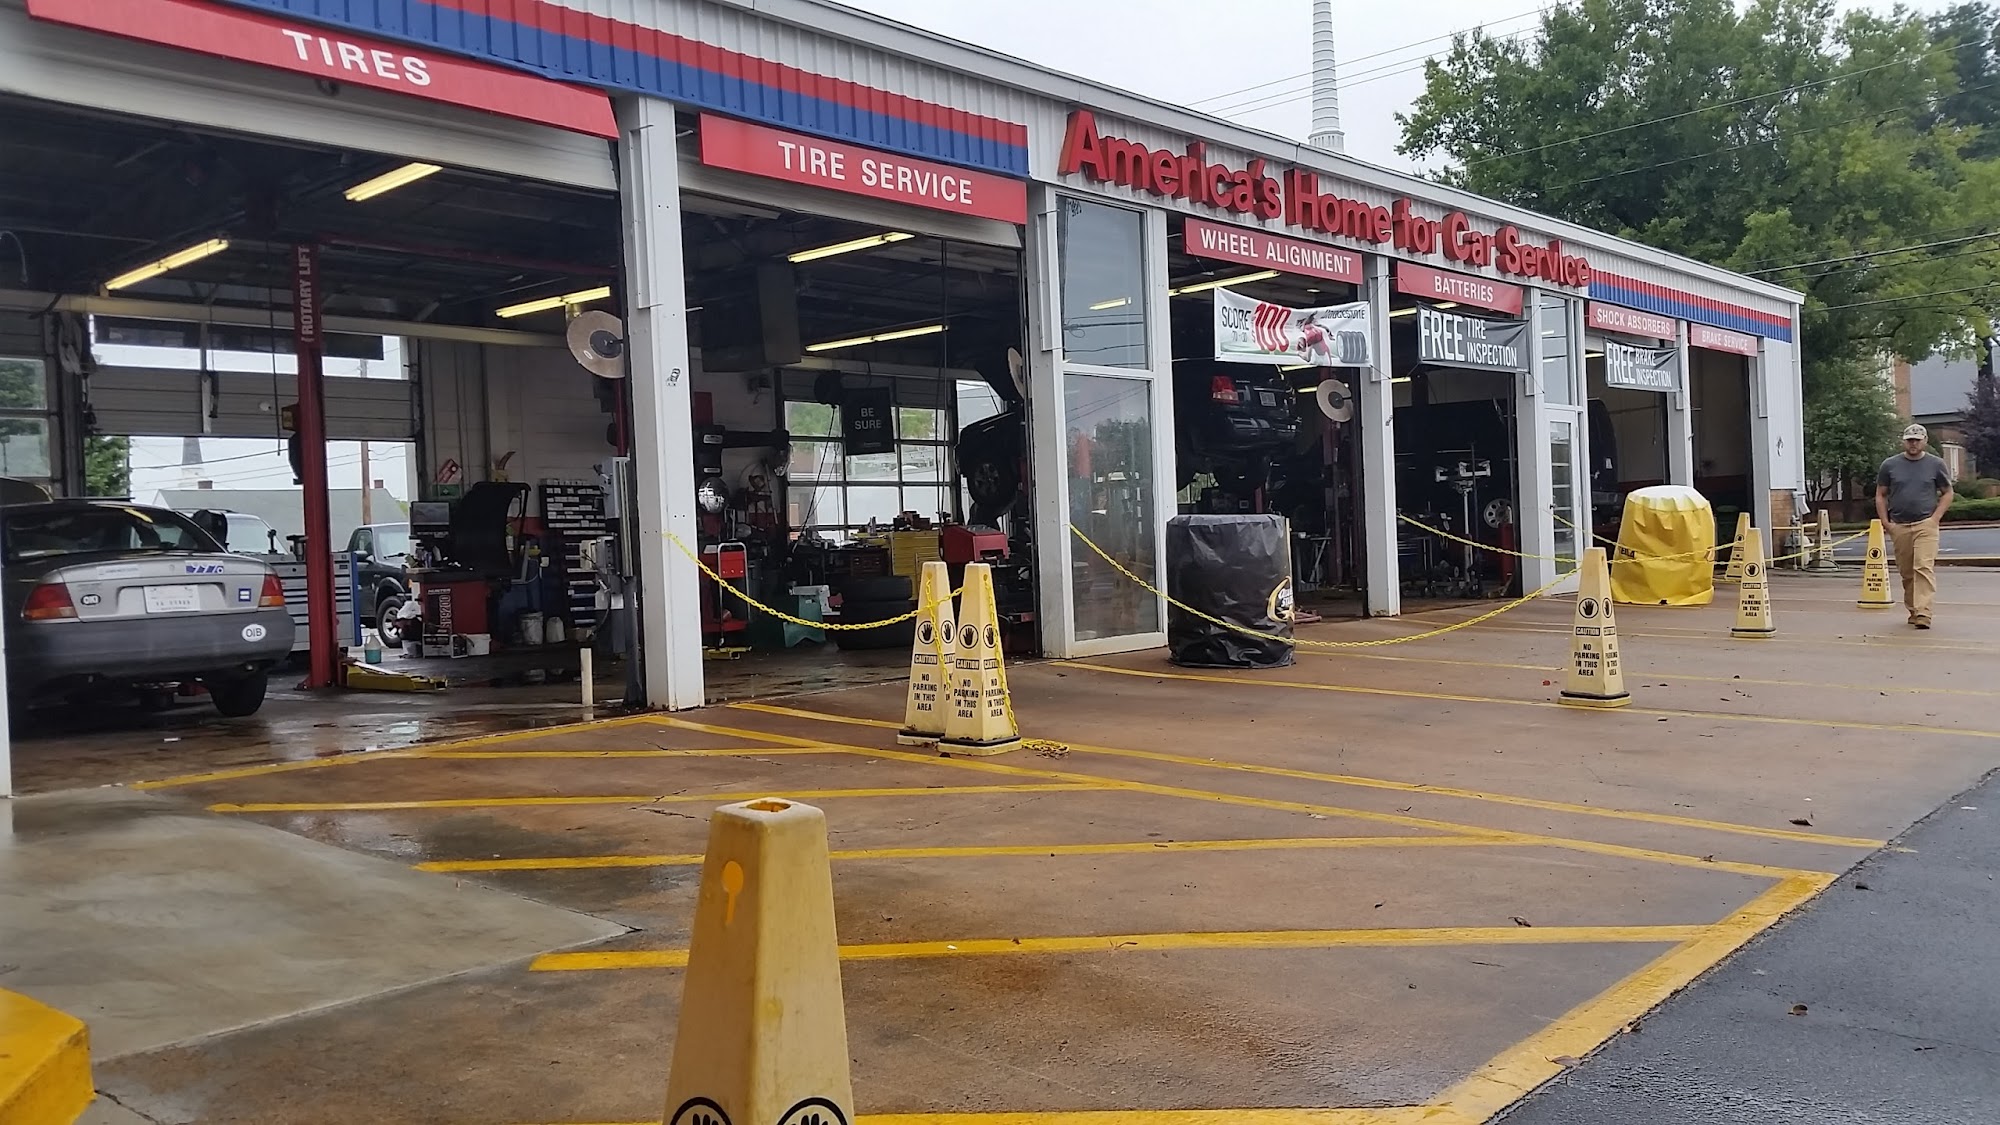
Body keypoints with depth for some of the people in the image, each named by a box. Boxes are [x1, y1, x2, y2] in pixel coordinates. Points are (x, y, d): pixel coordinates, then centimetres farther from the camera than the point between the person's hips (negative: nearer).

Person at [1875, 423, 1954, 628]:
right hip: (1899, 527, 2)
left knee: (1924, 568, -14)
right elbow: (1880, 495, 13)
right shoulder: (1890, 465, 9)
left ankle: (1923, 613, -20)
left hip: (1925, 524, -2)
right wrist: (1885, 522, 2)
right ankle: (1913, 610, 18)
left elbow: (1947, 493, 11)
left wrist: (1935, 517, -3)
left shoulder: (1936, 464, 7)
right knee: (1906, 572, 6)